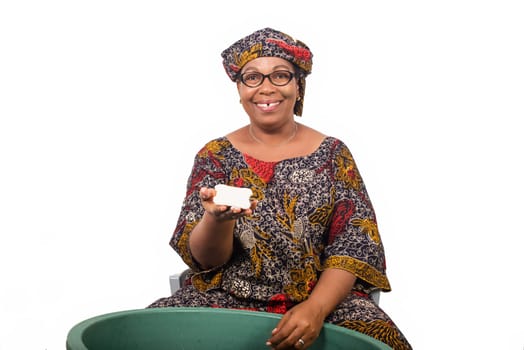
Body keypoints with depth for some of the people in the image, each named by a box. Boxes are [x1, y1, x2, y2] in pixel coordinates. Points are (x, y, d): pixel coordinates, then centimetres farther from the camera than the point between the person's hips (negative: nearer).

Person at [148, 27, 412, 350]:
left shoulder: (333, 154, 5)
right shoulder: (215, 155, 6)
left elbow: (356, 243, -2)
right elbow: (205, 259, 0)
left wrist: (317, 307, -19)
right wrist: (216, 218, -23)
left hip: (323, 299, -1)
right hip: (229, 297, 1)